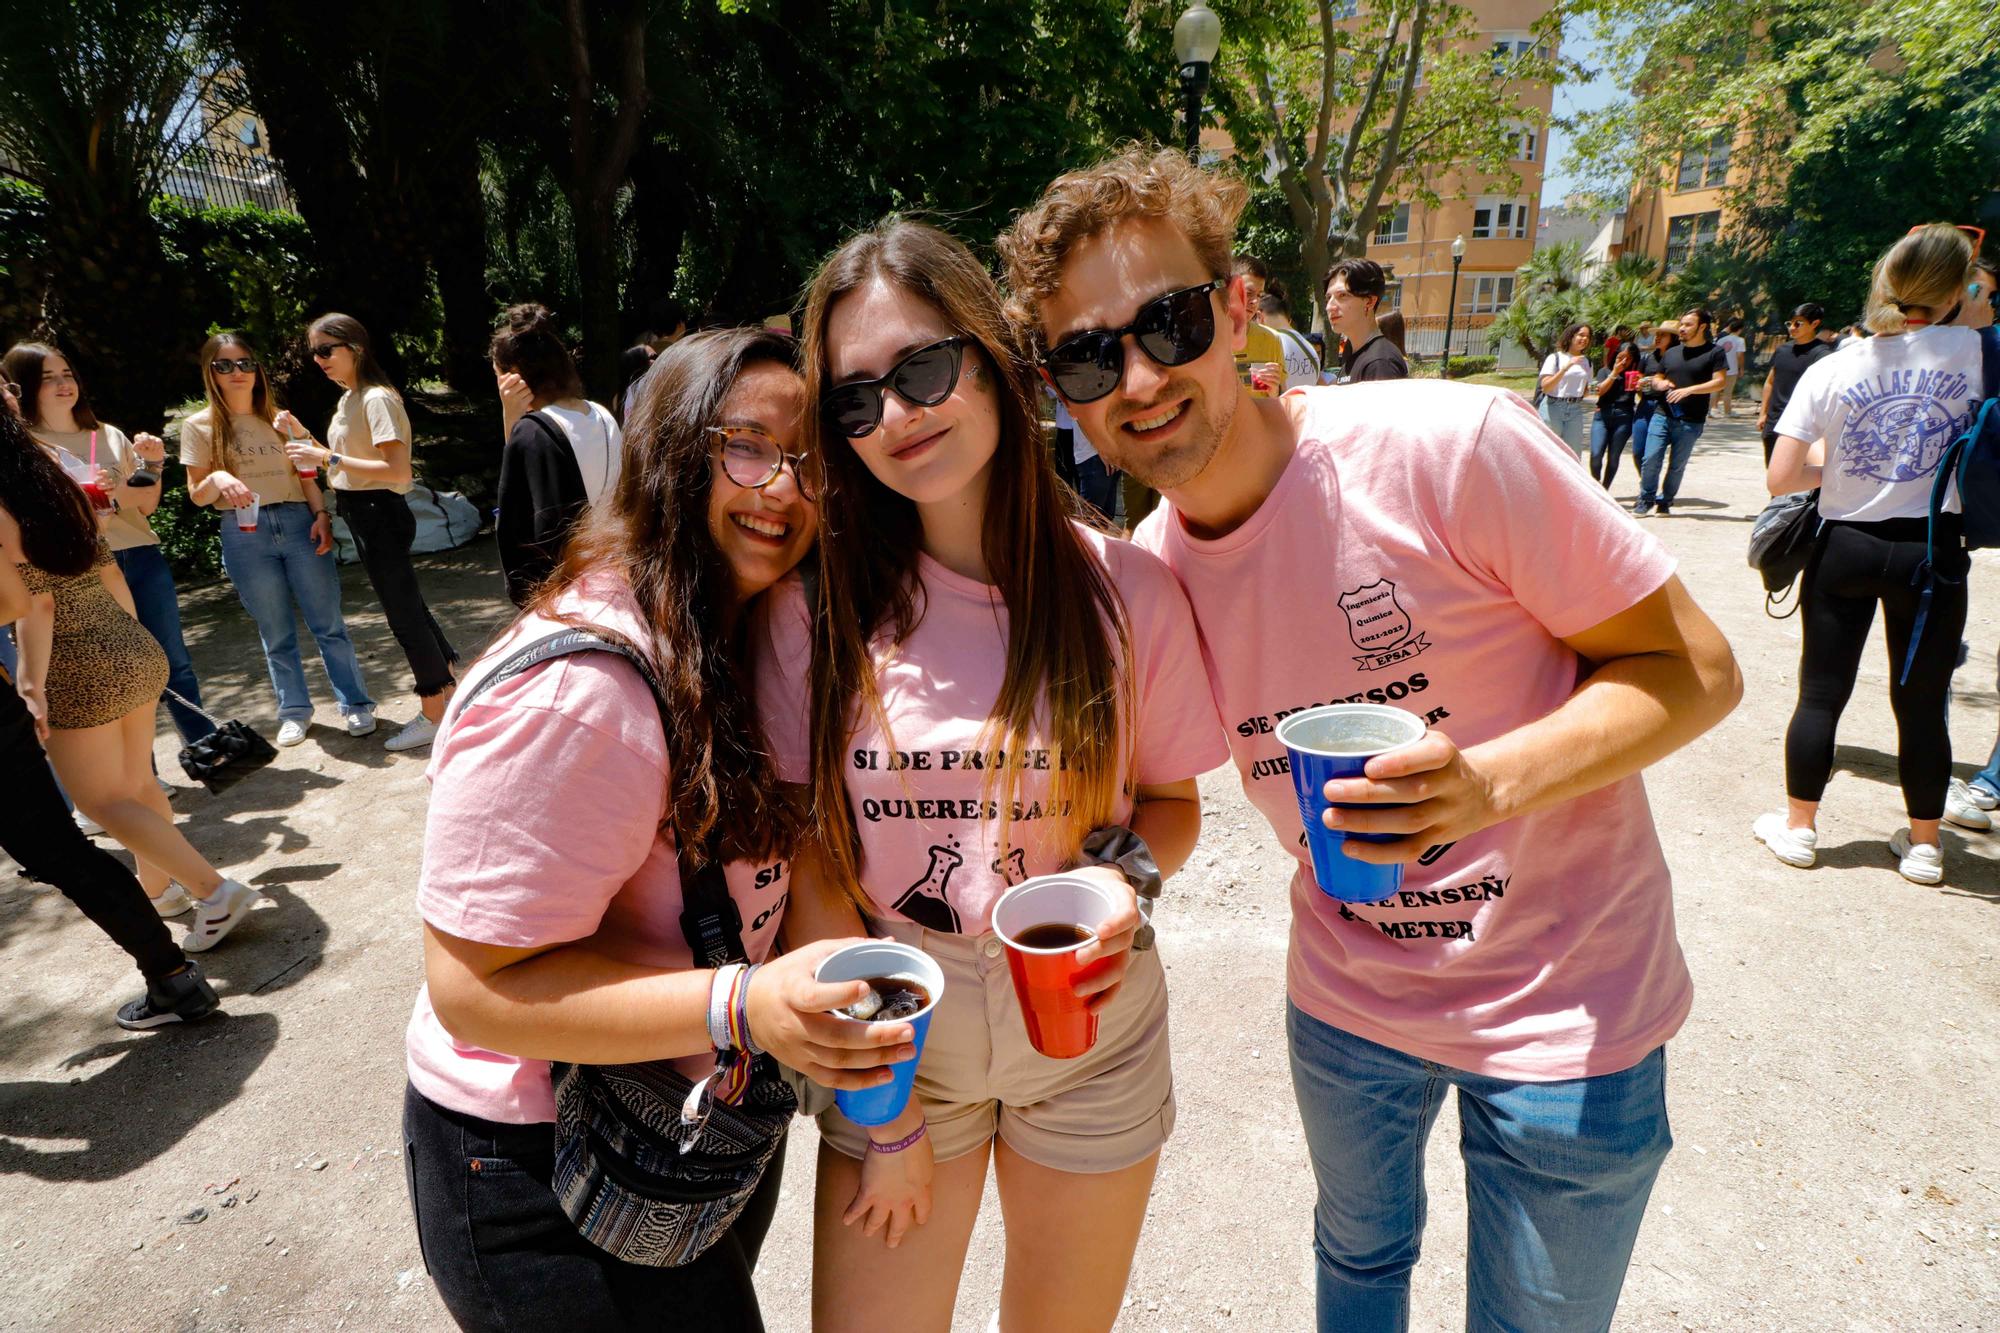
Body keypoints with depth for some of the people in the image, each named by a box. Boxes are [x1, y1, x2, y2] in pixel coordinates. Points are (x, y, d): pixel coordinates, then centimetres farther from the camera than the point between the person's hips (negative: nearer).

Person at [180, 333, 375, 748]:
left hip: (298, 523, 1)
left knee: (328, 622, -1)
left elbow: (306, 476, 11)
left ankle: (355, 704, 6)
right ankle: (294, 712, 18)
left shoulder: (279, 418, 12)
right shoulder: (199, 426, 5)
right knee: (276, 633, 6)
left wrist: (321, 515, -4)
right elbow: (197, 495, 2)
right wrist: (218, 479, -19)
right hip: (244, 535, -1)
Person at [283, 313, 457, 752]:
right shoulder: (349, 399, 13)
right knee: (408, 606, 16)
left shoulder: (377, 398, -16)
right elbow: (348, 459, 15)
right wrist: (304, 436, 6)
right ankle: (450, 690, 28)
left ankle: (434, 716, 8)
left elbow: (398, 471, -24)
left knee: (404, 612, -2)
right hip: (362, 514, 10)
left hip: (380, 514, -10)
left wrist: (328, 458, -24)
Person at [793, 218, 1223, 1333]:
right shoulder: (827, 603, -11)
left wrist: (1127, 875, -20)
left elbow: (1172, 801, 2)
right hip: (890, 1043, 0)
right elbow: (814, 861, -7)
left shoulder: (1124, 588, -12)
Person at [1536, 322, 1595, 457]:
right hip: (1553, 407, -5)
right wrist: (1567, 366, -22)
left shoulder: (1587, 362, 13)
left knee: (1573, 454, 3)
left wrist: (1591, 391, -1)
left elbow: (1585, 390, 23)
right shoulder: (1555, 357, -3)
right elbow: (1545, 387, -14)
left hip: (1575, 410, 5)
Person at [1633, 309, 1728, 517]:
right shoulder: (1672, 353, 17)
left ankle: (1665, 502, 16)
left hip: (1690, 421, -3)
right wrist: (1660, 384, 0)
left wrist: (1689, 389, -19)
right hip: (1662, 415, 3)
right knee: (1650, 459, -7)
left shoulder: (1714, 353, 2)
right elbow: (1656, 378, 25)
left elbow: (1719, 382, -7)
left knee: (1677, 465, 4)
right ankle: (1646, 500, 5)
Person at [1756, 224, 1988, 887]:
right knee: (1922, 704, 10)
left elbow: (1779, 478, -11)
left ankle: (1798, 826, 18)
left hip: (1844, 550, 0)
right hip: (1932, 552, 0)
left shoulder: (1830, 370, -7)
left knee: (1820, 694, 9)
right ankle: (1923, 844, 22)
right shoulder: (1973, 353, -6)